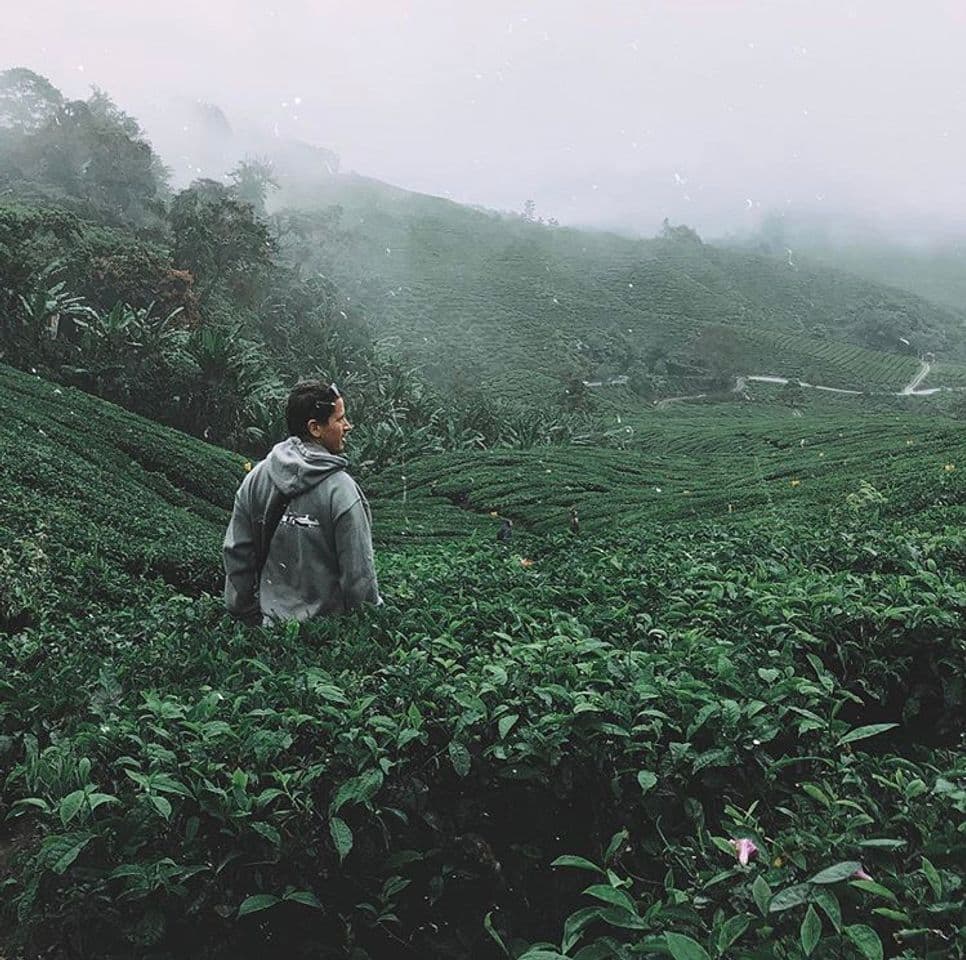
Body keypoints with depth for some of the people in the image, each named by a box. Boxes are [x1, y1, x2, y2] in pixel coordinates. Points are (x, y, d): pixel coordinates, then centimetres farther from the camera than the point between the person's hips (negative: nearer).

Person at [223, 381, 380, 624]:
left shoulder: (255, 479, -2)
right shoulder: (341, 490, -19)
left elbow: (236, 552, 4)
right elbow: (359, 574, -17)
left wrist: (244, 613, 15)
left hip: (271, 622, 6)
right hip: (329, 632, -5)